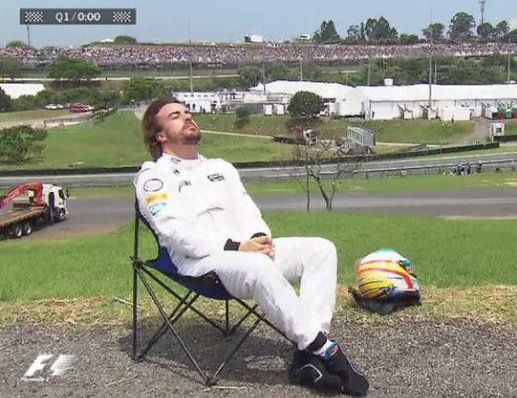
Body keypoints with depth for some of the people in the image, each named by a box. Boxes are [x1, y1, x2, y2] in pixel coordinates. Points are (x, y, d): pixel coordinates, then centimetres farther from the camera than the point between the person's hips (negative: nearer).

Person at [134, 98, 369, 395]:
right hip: (200, 261, -7)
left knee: (321, 249, -14)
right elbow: (175, 231, -9)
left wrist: (260, 238, -7)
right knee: (259, 267, -38)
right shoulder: (153, 176, 5)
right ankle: (324, 349, -28)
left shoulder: (221, 167, 27)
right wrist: (235, 247, -19)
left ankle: (308, 355, -25)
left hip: (247, 250, 7)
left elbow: (246, 210, 18)